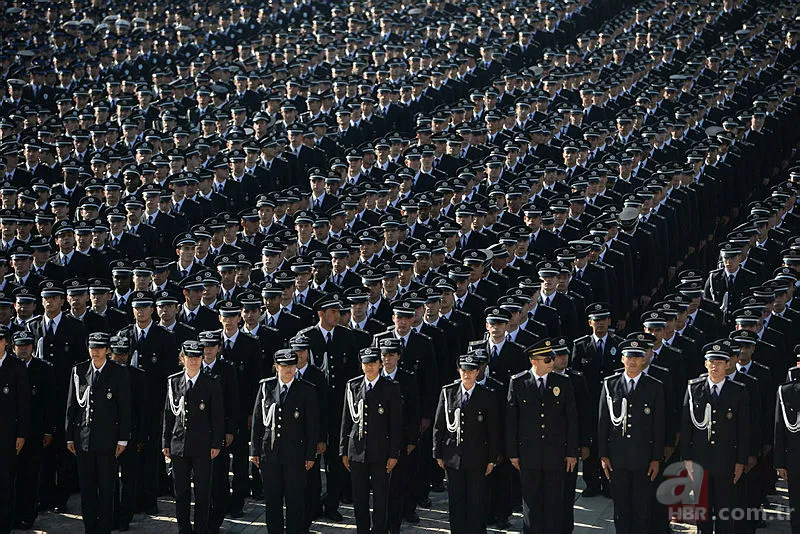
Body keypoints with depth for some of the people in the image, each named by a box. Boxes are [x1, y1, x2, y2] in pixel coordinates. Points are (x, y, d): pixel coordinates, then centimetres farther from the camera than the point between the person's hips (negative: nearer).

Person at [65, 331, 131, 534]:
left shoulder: (119, 373, -1)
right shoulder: (78, 371, 7)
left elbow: (125, 408, -1)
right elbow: (71, 405, 10)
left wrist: (123, 439, -5)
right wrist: (70, 437, 7)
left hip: (107, 439, -3)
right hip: (83, 438, 3)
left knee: (106, 487, 0)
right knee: (86, 486, 6)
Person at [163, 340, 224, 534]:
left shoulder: (212, 384, -1)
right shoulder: (173, 382, 7)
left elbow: (218, 416, 0)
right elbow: (169, 414, 10)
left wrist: (216, 444, -5)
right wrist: (166, 443, 7)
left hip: (203, 447, -3)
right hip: (179, 445, 3)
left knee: (202, 493, 1)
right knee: (181, 493, 8)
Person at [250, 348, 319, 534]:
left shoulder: (307, 390, -1)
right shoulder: (265, 386, 4)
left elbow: (313, 425, 0)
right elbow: (257, 420, 7)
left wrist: (310, 455, -3)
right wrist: (254, 450, 4)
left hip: (295, 455, -2)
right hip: (269, 453, 2)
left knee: (295, 500, 2)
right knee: (272, 499, 8)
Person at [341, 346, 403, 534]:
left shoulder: (391, 388, -1)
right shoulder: (352, 386, 7)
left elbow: (396, 423, -1)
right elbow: (346, 421, 10)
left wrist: (394, 454, -6)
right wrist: (344, 451, 7)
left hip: (381, 451, -2)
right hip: (357, 451, 2)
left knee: (380, 496, 2)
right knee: (359, 497, 7)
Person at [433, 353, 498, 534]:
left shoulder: (487, 396, -1)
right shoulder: (447, 392, 3)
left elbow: (493, 430, 1)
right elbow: (439, 426, 7)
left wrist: (492, 459, -1)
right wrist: (438, 454, 5)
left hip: (477, 459, -2)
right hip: (452, 457, 2)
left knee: (476, 502, 1)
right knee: (455, 502, 8)